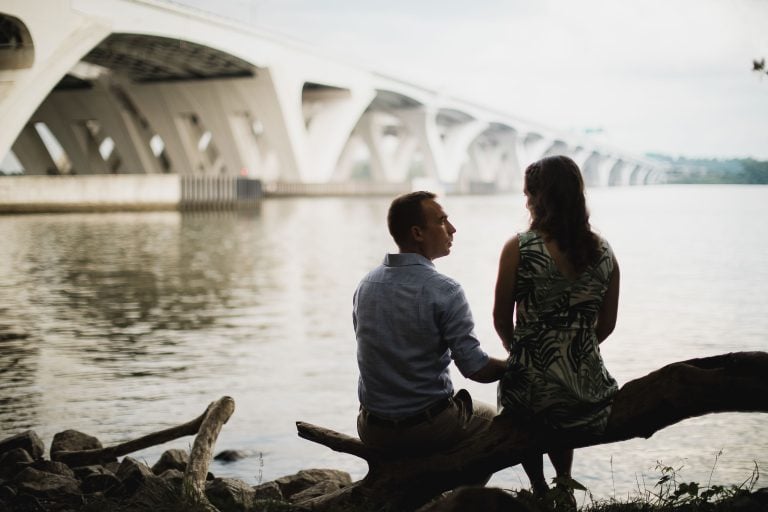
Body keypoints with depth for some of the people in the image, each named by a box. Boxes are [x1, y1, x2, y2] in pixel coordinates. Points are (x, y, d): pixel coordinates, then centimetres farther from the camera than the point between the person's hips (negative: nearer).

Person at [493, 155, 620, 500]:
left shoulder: (519, 248, -12)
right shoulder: (604, 253, 0)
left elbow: (501, 320, -4)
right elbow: (606, 326, 7)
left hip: (531, 392, -4)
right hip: (588, 394, 4)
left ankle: (540, 489, 30)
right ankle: (564, 484, 31)